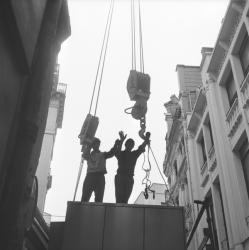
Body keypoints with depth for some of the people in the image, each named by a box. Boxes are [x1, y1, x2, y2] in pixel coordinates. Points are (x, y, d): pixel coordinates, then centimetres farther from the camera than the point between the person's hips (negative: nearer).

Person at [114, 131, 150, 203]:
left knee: (125, 199, -2)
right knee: (119, 199, -11)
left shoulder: (134, 154, 16)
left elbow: (141, 149, -1)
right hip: (120, 178, -3)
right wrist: (121, 140, -34)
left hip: (129, 179, 3)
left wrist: (145, 141, -20)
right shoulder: (120, 154, 7)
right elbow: (117, 151, -17)